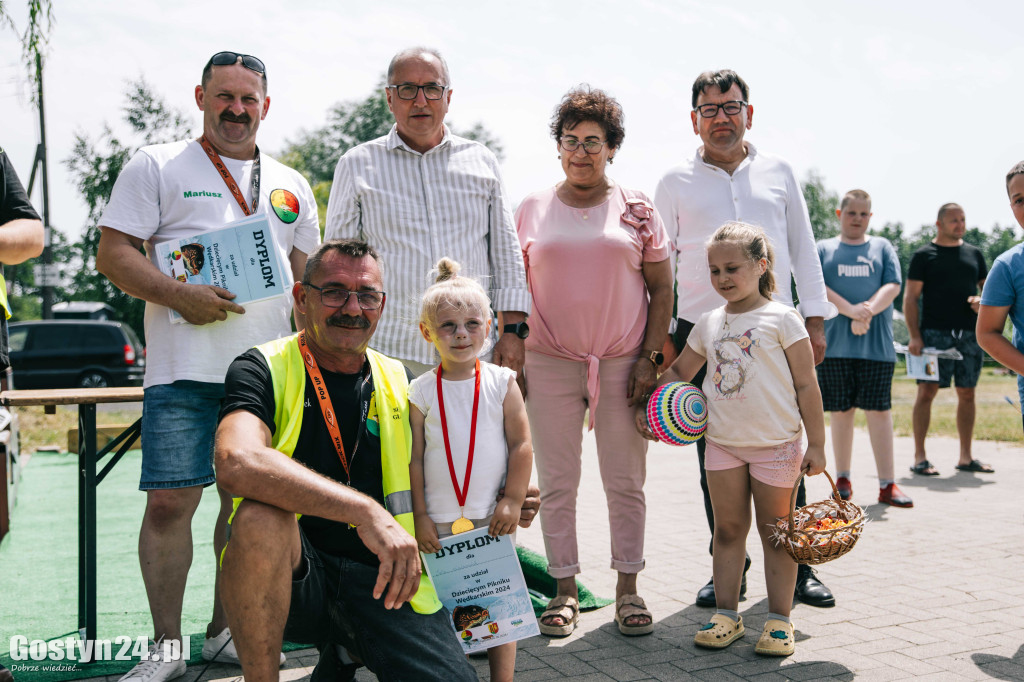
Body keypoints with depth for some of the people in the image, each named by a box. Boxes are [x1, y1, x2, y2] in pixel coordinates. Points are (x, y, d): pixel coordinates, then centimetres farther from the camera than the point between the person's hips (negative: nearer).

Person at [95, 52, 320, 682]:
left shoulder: (291, 186, 18)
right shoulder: (156, 167, 6)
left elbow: (308, 275, 20)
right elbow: (114, 254, -2)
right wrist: (181, 296, -17)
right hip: (185, 370, -4)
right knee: (170, 501, -5)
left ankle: (227, 630, 23)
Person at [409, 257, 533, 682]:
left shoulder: (501, 383, -2)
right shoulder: (420, 392, -2)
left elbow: (521, 445, -1)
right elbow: (413, 459, -1)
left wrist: (513, 501, -7)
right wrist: (419, 516, -4)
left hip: (492, 519, 0)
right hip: (438, 522, 0)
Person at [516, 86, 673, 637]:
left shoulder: (636, 208, 5)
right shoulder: (532, 209, 7)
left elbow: (662, 288, 5)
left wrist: (651, 358, -3)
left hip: (623, 363, 0)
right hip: (550, 364, 1)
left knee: (626, 482, 5)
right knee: (556, 484, 5)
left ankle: (627, 588, 18)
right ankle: (565, 590, 17)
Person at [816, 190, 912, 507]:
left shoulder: (883, 248, 14)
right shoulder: (823, 249, 11)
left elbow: (892, 286, 2)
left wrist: (868, 310, -16)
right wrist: (850, 310, -18)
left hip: (877, 345, 0)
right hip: (835, 345, 0)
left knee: (879, 410, -2)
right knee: (841, 411, 5)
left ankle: (887, 484, 1)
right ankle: (843, 479, 16)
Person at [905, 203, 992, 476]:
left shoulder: (974, 253, 15)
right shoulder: (924, 255, 1)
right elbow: (910, 297, -2)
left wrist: (983, 300, -3)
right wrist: (914, 336, -11)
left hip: (969, 334, 5)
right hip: (934, 333, -5)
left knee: (967, 393, 8)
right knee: (927, 391, -8)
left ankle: (966, 457, 17)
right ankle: (919, 457, -1)